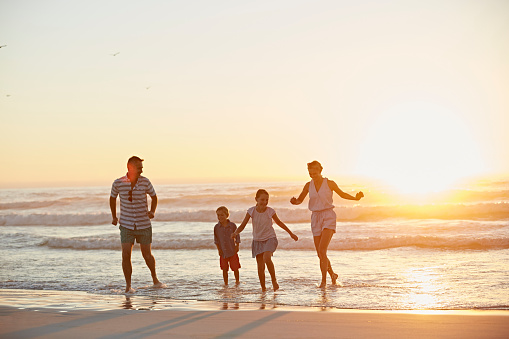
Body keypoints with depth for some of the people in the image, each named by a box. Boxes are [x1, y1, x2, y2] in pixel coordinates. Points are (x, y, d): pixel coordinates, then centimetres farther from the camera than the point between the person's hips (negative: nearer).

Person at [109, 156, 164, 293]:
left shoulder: (145, 182, -6)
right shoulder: (118, 183, -7)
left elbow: (154, 197, 9)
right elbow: (112, 198, 13)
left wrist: (152, 211, -8)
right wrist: (114, 217, 14)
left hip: (144, 225, 1)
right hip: (126, 225, 0)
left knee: (147, 255, 7)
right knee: (126, 255, -10)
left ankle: (155, 279, 32)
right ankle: (128, 286, 1)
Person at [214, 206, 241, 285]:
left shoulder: (232, 225, -6)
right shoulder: (217, 227, -1)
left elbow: (237, 237, 2)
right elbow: (216, 239, 5)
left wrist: (237, 246, -4)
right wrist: (219, 249, -2)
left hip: (232, 251, -2)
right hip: (223, 252, 2)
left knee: (235, 268, 2)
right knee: (224, 269, 6)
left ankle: (237, 281, 21)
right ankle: (226, 284, 17)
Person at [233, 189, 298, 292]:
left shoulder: (270, 211, -9)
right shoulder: (251, 211, -8)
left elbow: (279, 223, 8)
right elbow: (243, 225, -5)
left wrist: (291, 233, 16)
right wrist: (236, 233, -27)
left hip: (270, 238, -2)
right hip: (257, 240, 2)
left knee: (266, 258, -28)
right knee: (260, 267, -1)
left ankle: (274, 280, -8)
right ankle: (263, 289, 14)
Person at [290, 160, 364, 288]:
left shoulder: (329, 183, -3)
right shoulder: (308, 185, 5)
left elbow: (342, 194, 12)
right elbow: (300, 200, 15)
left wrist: (356, 198, -3)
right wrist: (294, 201, -9)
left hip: (328, 217, -4)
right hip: (316, 218, 4)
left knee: (322, 250, -22)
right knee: (320, 254, 6)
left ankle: (324, 280, -16)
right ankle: (332, 275, 31)